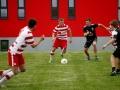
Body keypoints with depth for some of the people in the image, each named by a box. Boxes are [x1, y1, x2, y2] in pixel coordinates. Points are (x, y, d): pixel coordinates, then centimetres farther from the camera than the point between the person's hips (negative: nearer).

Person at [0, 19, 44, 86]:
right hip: (14, 52, -9)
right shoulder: (28, 34, -25)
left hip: (18, 52, 9)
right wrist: (41, 40, -6)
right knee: (15, 72, -11)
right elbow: (33, 45, -17)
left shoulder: (25, 29, 0)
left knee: (22, 69, 13)